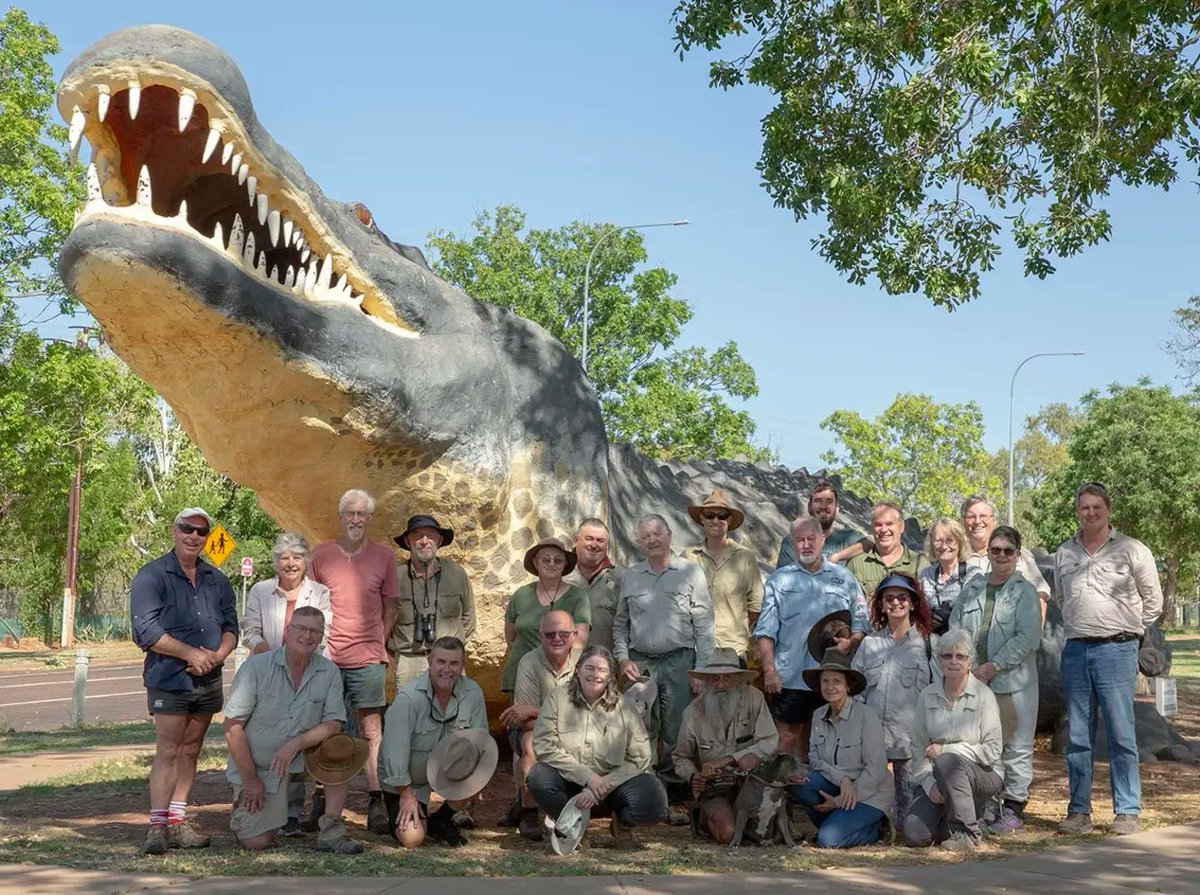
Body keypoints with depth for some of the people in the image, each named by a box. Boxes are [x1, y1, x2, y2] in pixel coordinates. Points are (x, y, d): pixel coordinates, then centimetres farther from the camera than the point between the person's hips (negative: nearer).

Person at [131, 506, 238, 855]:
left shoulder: (216, 580, 13)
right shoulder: (151, 576, -5)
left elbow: (230, 627, 12)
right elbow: (146, 630, -13)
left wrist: (217, 656, -8)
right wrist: (191, 653, -15)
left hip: (208, 681, 6)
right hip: (169, 680, -6)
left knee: (190, 752, 9)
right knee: (167, 752, -10)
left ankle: (177, 821, 14)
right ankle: (157, 826, -9)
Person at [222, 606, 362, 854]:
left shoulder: (329, 673, -6)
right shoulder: (256, 667, -14)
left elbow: (333, 724, -8)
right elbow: (233, 727, -13)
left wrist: (295, 744, -26)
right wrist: (250, 780, -13)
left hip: (300, 759, 2)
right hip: (255, 766, -2)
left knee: (341, 749, -26)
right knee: (257, 842, -11)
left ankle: (330, 831, -15)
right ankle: (245, 806, 24)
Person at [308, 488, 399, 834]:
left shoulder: (383, 556, 7)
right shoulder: (320, 555, 7)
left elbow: (390, 607, 12)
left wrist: (378, 643, 3)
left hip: (368, 658, -1)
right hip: (326, 658, 1)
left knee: (371, 730, 0)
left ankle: (376, 802, 2)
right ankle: (320, 802, 12)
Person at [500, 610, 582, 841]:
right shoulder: (529, 663, -16)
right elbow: (528, 724, -18)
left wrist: (533, 711, -26)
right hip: (533, 731, -2)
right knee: (532, 742, -35)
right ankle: (528, 815, -21)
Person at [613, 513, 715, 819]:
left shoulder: (690, 573, 2)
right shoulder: (630, 577, 12)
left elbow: (704, 627, 0)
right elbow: (620, 624, 18)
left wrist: (701, 670, -6)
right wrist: (623, 659, 4)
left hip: (679, 662, -3)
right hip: (640, 664, 3)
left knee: (676, 735, -2)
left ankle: (675, 800, 5)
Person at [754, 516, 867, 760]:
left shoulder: (844, 578, 11)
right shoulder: (779, 580, 8)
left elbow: (861, 625, 12)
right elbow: (766, 630, 3)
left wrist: (850, 643, -10)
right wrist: (769, 671, -7)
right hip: (790, 676, -1)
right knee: (787, 735, -1)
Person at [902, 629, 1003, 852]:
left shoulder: (983, 696, -8)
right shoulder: (927, 696, 3)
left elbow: (991, 751, -11)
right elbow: (918, 748, 3)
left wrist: (946, 749, -17)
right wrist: (929, 784, -12)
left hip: (983, 776, -3)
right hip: (937, 778, 3)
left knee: (946, 762, -36)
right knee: (914, 834, -18)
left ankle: (967, 833, -18)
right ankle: (947, 821, 15)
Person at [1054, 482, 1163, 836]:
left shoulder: (1131, 550, 1)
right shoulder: (1064, 554, 12)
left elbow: (1153, 600, 8)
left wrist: (1130, 631, 7)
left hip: (1116, 650, -4)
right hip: (1075, 651, 4)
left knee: (1121, 736, -4)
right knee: (1077, 737, 6)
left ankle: (1127, 812, 3)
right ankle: (1079, 811, 13)